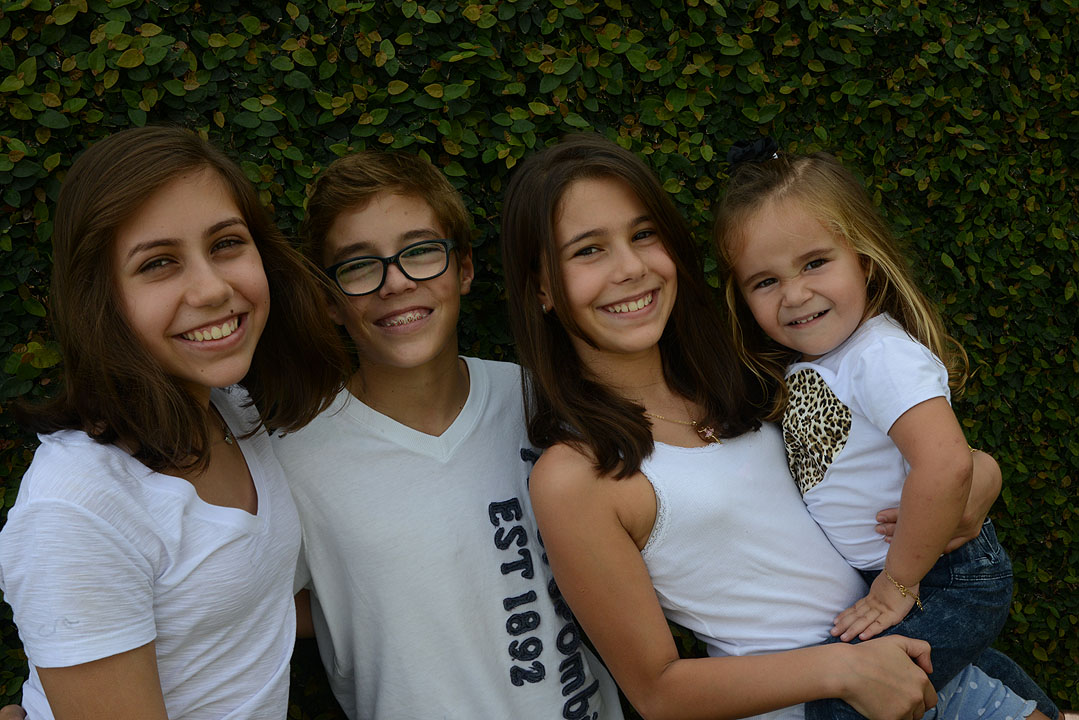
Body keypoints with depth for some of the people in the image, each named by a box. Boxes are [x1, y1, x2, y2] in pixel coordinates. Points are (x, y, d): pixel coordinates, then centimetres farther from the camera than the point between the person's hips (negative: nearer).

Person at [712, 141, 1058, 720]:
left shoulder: (882, 354, -24)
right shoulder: (799, 360, 1)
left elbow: (945, 464, -37)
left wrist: (898, 586, -26)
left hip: (946, 580, -9)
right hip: (873, 575, 9)